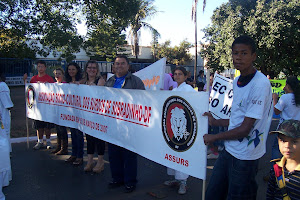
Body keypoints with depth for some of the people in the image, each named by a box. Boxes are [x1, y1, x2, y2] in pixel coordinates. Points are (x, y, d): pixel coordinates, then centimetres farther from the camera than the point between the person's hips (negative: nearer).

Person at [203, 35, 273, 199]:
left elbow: (245, 129, -19)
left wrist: (214, 137, -8)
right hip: (229, 149, 8)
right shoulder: (236, 81, 8)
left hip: (245, 157, -8)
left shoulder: (260, 84, -18)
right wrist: (214, 121, 15)